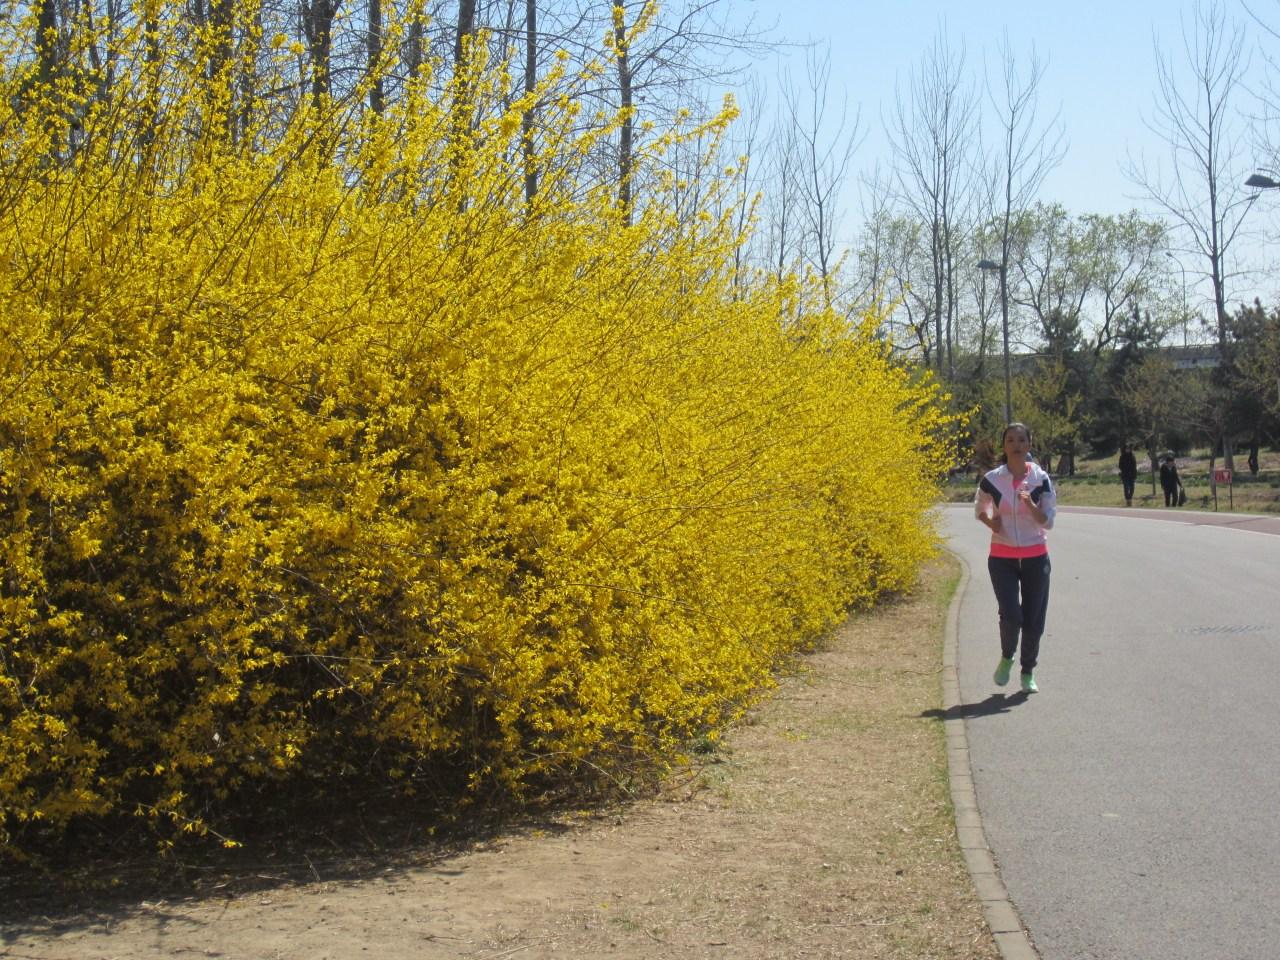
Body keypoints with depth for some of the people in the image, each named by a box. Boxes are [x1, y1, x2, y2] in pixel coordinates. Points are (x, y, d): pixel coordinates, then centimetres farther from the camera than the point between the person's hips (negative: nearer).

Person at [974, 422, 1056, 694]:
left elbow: (1048, 522, -4)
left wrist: (1030, 504, -22)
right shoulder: (991, 479, -4)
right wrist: (990, 521, -7)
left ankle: (1028, 672, 25)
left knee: (1033, 620, 5)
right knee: (1011, 616, -13)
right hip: (1002, 558, -1)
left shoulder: (1041, 479, -4)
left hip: (1035, 558, 1)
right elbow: (979, 508, 14)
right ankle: (1006, 658, 17)